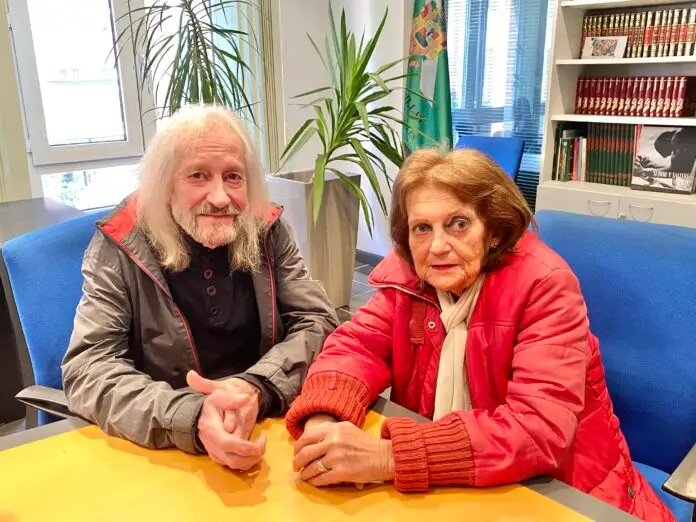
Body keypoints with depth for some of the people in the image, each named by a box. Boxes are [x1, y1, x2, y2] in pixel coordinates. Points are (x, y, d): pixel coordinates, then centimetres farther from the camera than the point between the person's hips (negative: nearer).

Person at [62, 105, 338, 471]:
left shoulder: (267, 232, -4)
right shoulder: (120, 248, -10)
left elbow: (318, 322, -5)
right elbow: (86, 371, -14)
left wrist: (256, 389, -23)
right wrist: (192, 418, -30)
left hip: (268, 430, 1)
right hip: (159, 451, 0)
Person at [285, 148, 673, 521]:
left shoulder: (544, 285, -22)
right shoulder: (407, 275, -7)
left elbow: (539, 429, -30)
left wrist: (388, 457, -37)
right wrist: (322, 421, -28)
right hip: (443, 489, 3)